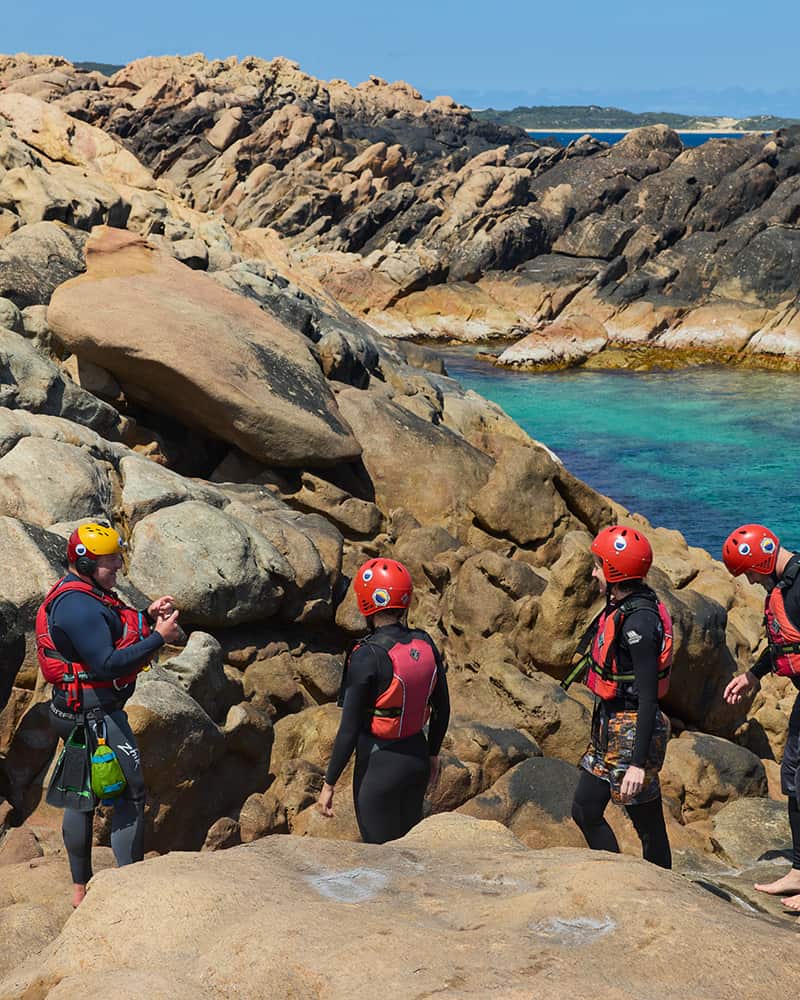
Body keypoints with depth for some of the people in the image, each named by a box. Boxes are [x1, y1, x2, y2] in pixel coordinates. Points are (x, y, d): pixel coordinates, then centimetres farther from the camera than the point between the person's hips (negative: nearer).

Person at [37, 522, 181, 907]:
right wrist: (158, 637, -25)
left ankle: (80, 888, 26)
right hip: (96, 713, -11)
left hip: (78, 712, 11)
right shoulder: (79, 606, -23)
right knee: (130, 794, -5)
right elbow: (107, 664, -28)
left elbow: (113, 632, 19)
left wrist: (149, 616, 4)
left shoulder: (83, 594, 11)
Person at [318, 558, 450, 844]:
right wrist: (432, 753, 22)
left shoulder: (367, 657, -22)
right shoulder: (425, 644, -4)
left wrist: (329, 783, -10)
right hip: (417, 759, 6)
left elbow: (349, 729, -19)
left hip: (379, 766, -6)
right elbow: (442, 709, 7)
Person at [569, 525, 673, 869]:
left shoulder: (639, 622, -23)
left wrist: (638, 763, -27)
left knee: (648, 825, -1)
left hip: (632, 734, -11)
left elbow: (648, 698, -25)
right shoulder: (621, 607, 8)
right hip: (611, 728, 11)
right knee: (584, 809, 15)